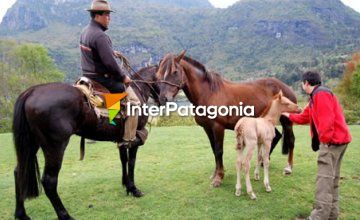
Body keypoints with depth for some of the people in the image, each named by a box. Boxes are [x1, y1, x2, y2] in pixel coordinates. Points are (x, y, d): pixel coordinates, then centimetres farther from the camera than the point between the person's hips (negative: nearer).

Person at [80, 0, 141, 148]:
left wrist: (111, 52, 19)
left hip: (88, 75, 11)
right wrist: (123, 77, -12)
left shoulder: (85, 31, 10)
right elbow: (110, 62, -25)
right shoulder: (100, 36, -22)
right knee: (134, 101, -4)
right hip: (102, 78, -11)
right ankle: (129, 138, -1)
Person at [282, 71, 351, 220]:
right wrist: (288, 115, 40)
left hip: (332, 140, -11)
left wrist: (324, 139, -21)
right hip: (336, 139, 11)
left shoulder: (320, 94, -13)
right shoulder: (315, 97, 21)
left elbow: (327, 119, -23)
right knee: (332, 178, 13)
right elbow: (304, 118, 30)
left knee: (324, 179, -10)